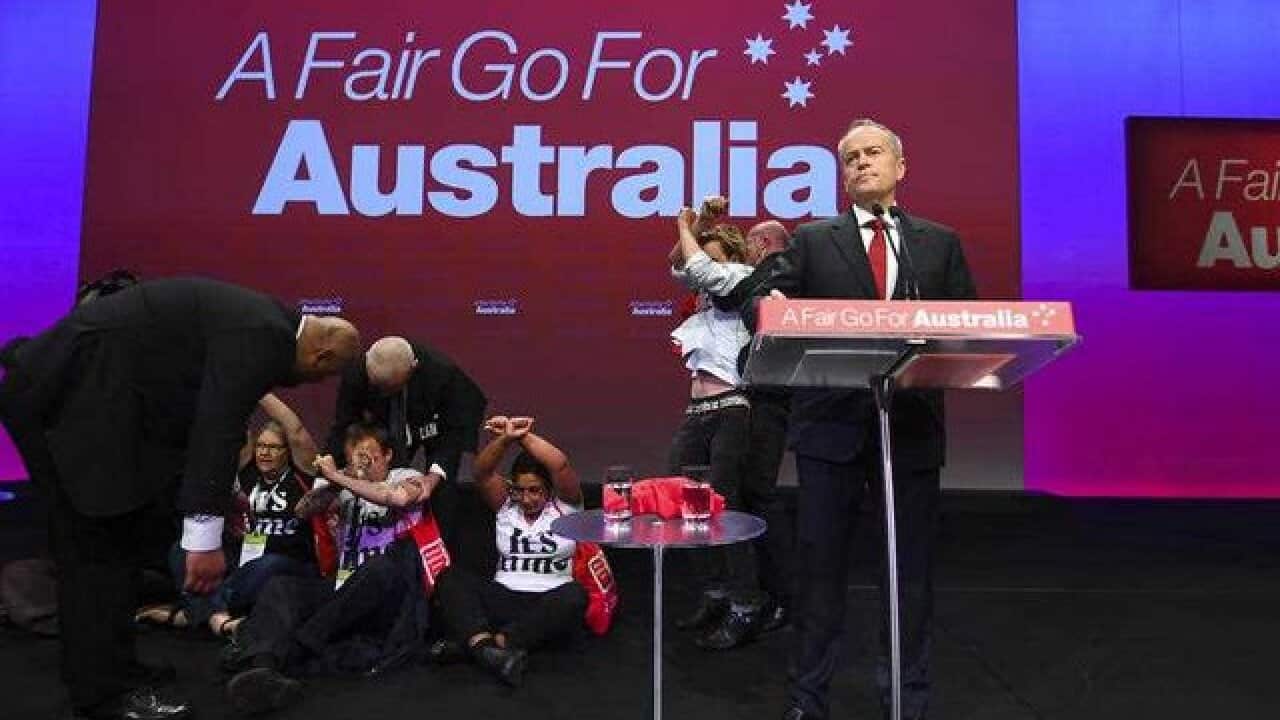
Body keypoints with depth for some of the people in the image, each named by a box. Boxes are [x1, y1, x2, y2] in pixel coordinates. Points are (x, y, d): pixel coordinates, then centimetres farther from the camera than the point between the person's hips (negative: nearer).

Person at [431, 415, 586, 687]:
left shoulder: (565, 503, 3)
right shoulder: (505, 504, 10)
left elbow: (561, 465, -16)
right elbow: (482, 471, -8)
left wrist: (525, 436, -23)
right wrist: (506, 439, -26)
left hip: (550, 602, -2)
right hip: (503, 598, 3)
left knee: (574, 596, -36)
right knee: (450, 577, -20)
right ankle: (486, 648, -43)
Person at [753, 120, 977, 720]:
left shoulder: (940, 242, 12)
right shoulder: (812, 241, 8)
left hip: (911, 424, 2)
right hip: (832, 423, -1)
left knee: (911, 567, 10)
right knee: (819, 564, 5)